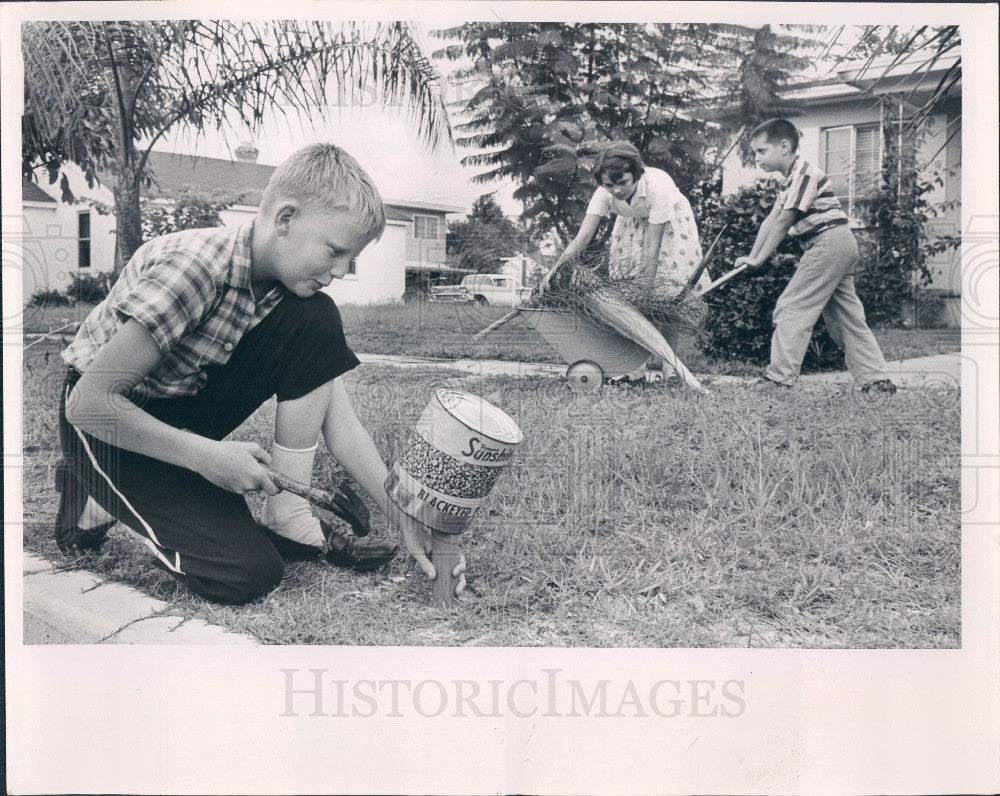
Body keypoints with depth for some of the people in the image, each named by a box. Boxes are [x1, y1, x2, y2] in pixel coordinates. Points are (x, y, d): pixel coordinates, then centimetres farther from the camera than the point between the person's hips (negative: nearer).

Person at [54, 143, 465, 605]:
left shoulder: (289, 284, -7)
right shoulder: (194, 266, -30)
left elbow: (339, 423, -7)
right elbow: (87, 402, -28)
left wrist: (407, 523, -13)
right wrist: (207, 455, -25)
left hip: (191, 406, 6)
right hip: (109, 426, -6)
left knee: (316, 321, -15)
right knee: (248, 573, -20)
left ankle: (289, 517, -9)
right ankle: (100, 498, 4)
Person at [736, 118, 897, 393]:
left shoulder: (803, 172, -14)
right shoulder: (791, 177, 18)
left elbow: (782, 222, -16)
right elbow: (771, 220, 15)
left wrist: (758, 259, -11)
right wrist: (751, 256, 8)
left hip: (828, 241, -10)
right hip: (842, 246, 10)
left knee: (791, 308, -10)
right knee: (845, 316, 11)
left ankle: (779, 378, -10)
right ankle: (875, 379, 12)